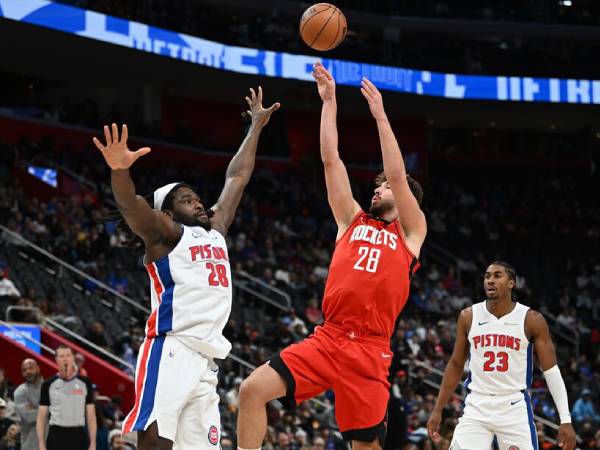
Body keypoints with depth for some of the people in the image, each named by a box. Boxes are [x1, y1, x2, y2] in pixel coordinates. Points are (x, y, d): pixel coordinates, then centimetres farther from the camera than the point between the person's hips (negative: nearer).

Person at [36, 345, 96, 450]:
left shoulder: (85, 383, 6)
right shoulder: (49, 384, 3)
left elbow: (91, 416, 7)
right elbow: (41, 417, 4)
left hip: (78, 436, 1)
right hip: (56, 436, -1)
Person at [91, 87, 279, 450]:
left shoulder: (215, 231, 27)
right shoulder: (166, 233, 6)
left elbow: (238, 177, 34)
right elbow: (132, 206, -14)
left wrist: (256, 126, 37)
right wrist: (120, 171, -34)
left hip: (208, 359, 7)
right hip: (171, 351, -7)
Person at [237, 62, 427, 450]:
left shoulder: (412, 231, 11)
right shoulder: (354, 220, 20)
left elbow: (398, 175, -2)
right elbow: (331, 160, 16)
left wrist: (380, 115, -1)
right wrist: (329, 102, 13)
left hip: (369, 349, -3)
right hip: (328, 338, 4)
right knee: (253, 390, -14)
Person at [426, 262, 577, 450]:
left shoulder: (532, 320, -4)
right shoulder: (468, 317, 3)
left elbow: (551, 371, -3)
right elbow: (456, 365, 14)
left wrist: (566, 420, -11)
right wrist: (437, 410, 11)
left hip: (514, 408, -2)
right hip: (476, 407, 2)